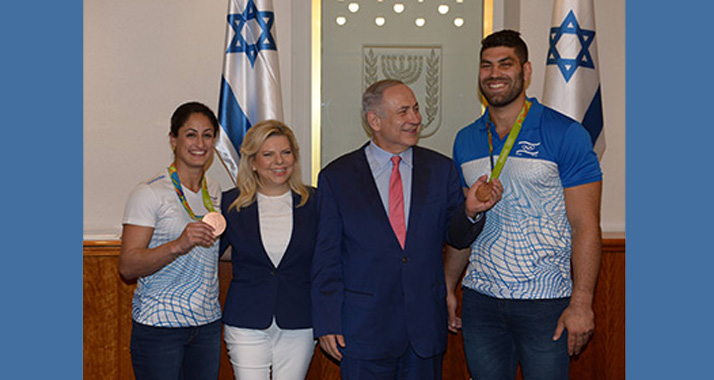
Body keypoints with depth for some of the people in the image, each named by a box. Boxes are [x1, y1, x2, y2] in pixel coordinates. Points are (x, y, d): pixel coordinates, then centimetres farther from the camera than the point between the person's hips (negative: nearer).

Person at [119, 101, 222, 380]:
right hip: (159, 325, -5)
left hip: (208, 323, 6)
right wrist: (178, 246, -29)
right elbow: (127, 267, -15)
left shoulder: (214, 191, 10)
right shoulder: (149, 193, -9)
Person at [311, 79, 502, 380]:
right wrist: (327, 324, -4)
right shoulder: (337, 177, -3)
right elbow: (326, 257, -1)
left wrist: (470, 211, -16)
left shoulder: (441, 169, 4)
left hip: (426, 326, 2)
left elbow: (457, 238, 6)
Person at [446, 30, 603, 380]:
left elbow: (585, 225, -8)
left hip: (546, 301, -4)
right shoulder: (465, 140, 8)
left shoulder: (565, 134, -6)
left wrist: (581, 303, -14)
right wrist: (447, 289, 10)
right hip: (480, 299, 4)